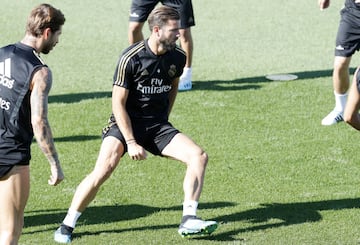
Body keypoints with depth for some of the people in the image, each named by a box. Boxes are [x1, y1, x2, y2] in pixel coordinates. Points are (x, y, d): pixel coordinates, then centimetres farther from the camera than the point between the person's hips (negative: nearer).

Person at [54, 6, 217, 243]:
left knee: (199, 156, -14)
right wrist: (131, 142, -18)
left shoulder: (178, 56, -2)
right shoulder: (131, 58, -17)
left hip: (158, 125, 5)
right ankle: (67, 224, -9)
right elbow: (118, 103, -14)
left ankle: (189, 220, -8)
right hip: (126, 123, -5)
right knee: (103, 169, -25)